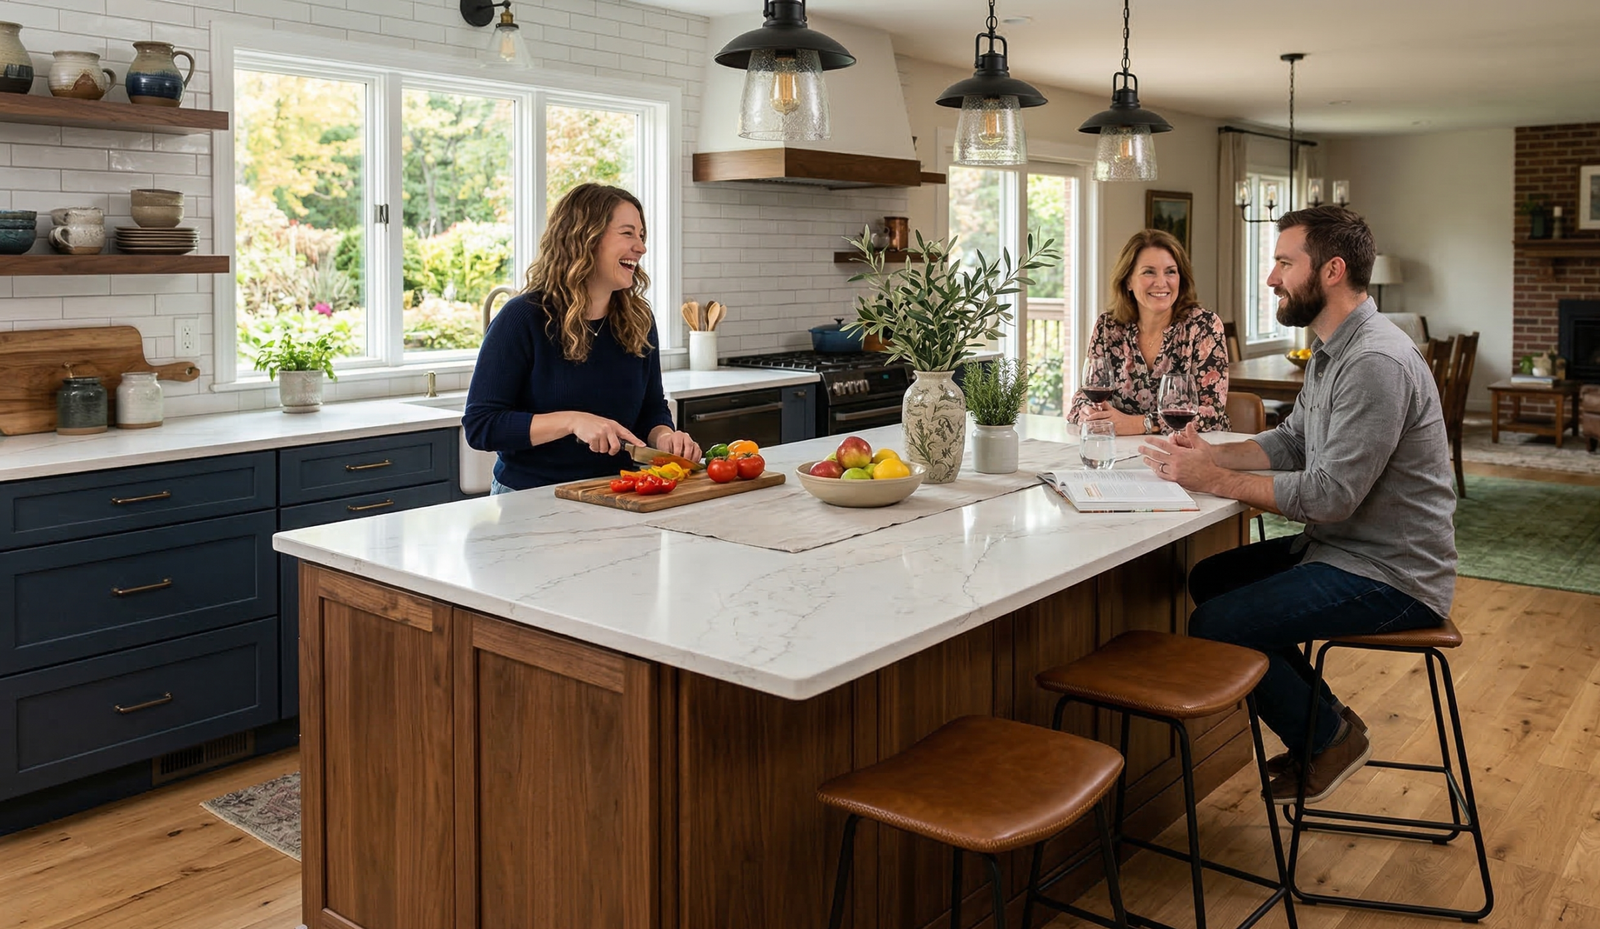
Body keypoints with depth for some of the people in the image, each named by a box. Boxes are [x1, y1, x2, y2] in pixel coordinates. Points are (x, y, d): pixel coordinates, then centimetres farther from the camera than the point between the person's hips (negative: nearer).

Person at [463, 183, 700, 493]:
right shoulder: (522, 318, -8)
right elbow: (479, 425, -11)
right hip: (530, 498, -4)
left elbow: (652, 409, 18)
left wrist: (664, 436, -6)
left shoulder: (638, 319, 8)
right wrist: (572, 421, -20)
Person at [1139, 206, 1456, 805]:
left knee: (1215, 627, -17)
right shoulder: (1331, 349, 10)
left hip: (1390, 576, -11)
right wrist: (1210, 453, -3)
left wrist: (1216, 480, -21)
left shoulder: (1376, 362, -24)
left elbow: (1332, 495, -27)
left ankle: (1328, 737, 8)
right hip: (1341, 548, 11)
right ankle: (1322, 721, 20)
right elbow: (1292, 441, 14)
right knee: (1210, 578, 14)